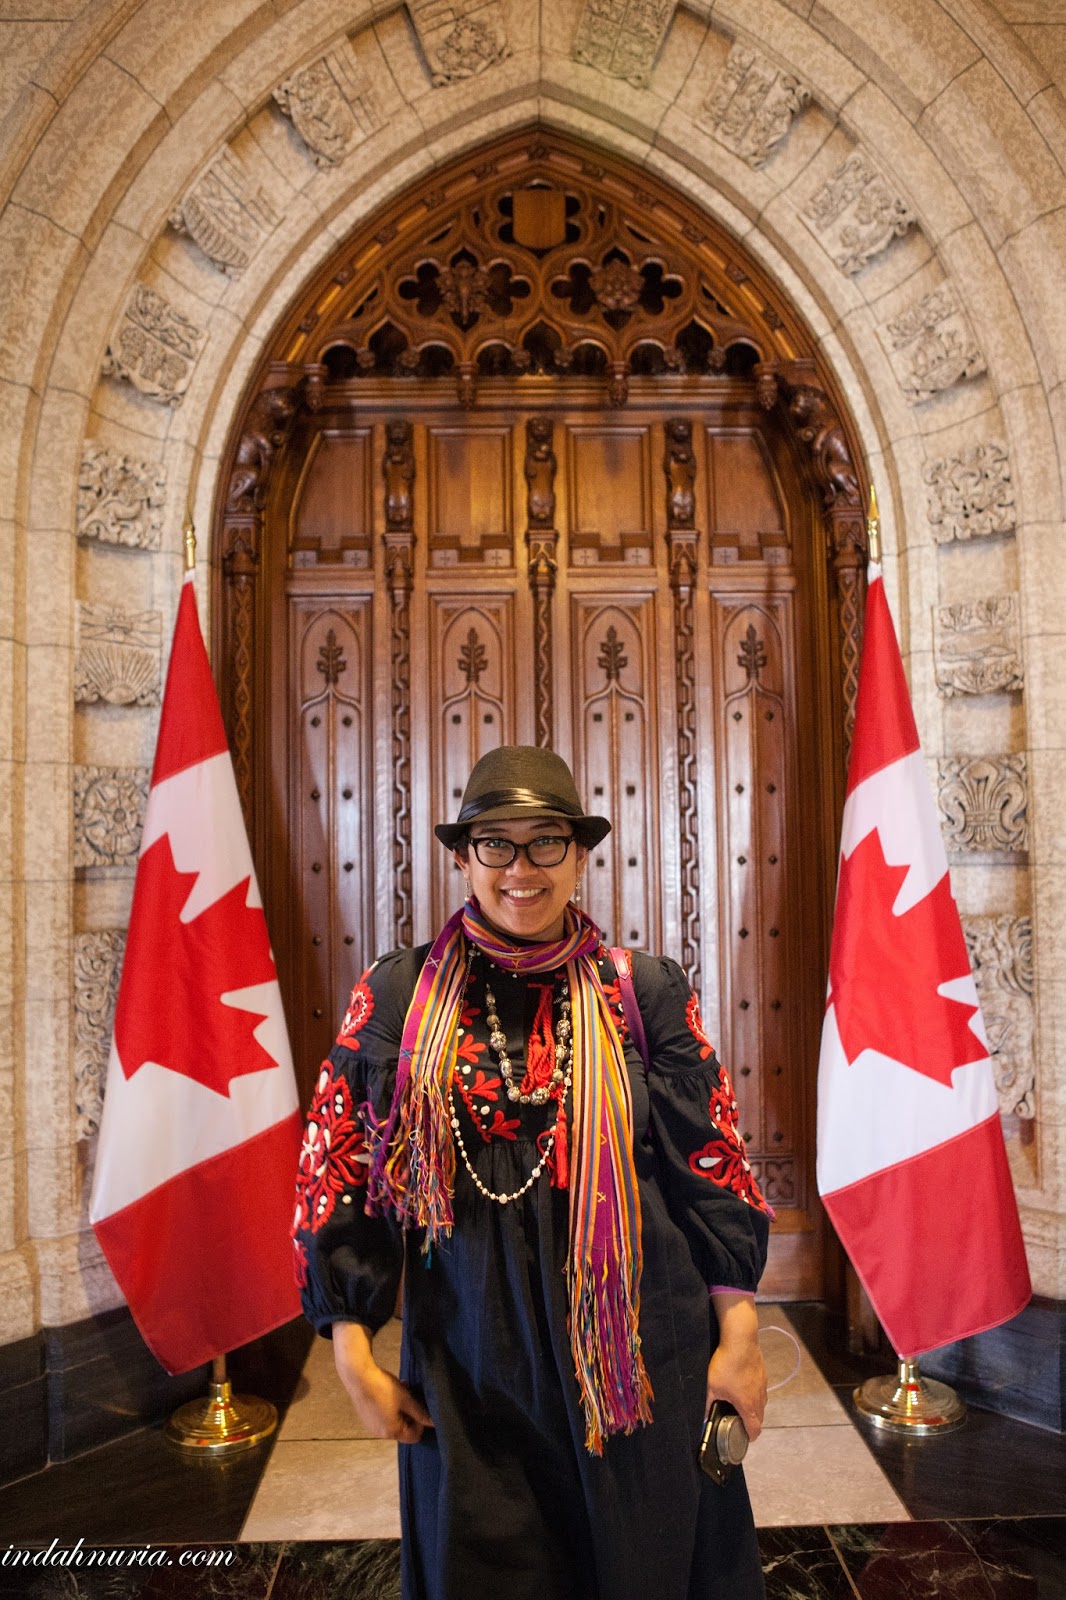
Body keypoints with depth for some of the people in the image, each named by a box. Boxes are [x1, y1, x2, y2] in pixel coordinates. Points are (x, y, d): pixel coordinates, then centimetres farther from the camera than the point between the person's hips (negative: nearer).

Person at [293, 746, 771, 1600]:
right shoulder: (399, 994, -4)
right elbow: (340, 1166, -1)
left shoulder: (647, 992, -3)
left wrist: (739, 1337, -1)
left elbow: (712, 1163, 0)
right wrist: (354, 1356, -1)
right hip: (469, 1371, 0)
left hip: (642, 1360, 0)